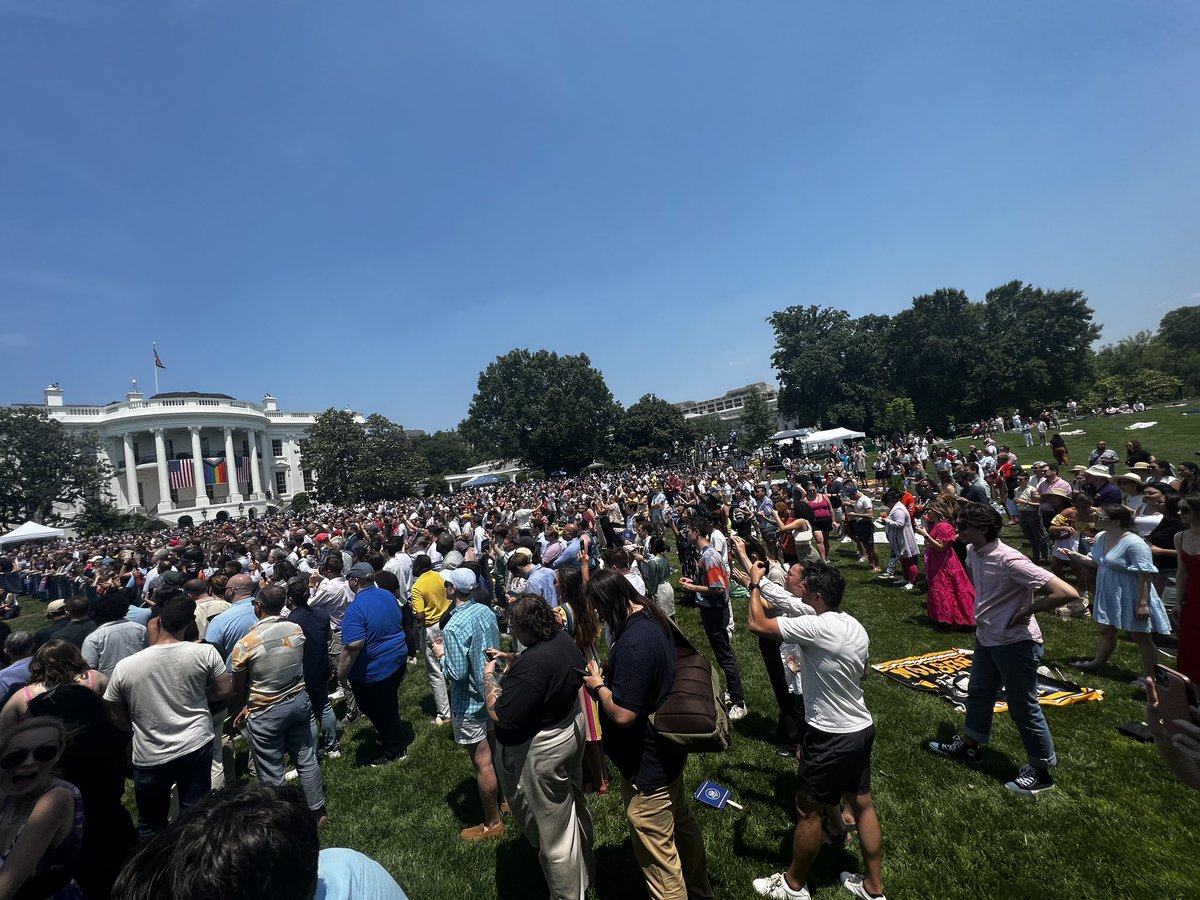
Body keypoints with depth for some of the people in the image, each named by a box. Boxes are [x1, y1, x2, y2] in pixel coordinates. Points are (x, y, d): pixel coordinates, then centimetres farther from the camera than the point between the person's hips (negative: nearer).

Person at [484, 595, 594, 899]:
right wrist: (512, 661, 6)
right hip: (572, 727, 10)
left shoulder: (531, 664, -36)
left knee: (552, 830, 13)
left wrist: (490, 676, -16)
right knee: (574, 803, 30)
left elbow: (499, 715, -30)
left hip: (541, 750, -10)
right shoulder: (563, 639, -9)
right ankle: (586, 872, 55)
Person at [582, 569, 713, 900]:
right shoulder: (656, 619, -3)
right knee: (682, 822, 29)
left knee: (657, 853, 10)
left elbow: (622, 714, -33)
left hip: (646, 764, -10)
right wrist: (611, 676, 2)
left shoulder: (633, 642, -34)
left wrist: (598, 685, -16)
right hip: (668, 749, 10)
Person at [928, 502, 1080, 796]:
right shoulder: (973, 553, -2)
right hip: (986, 639, 9)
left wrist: (1026, 612, -21)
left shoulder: (1009, 560, -29)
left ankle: (1041, 771, 27)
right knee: (978, 694, 23)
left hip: (1016, 643, -9)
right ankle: (969, 745, 43)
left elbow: (1067, 593, -32)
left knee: (1023, 707, 7)